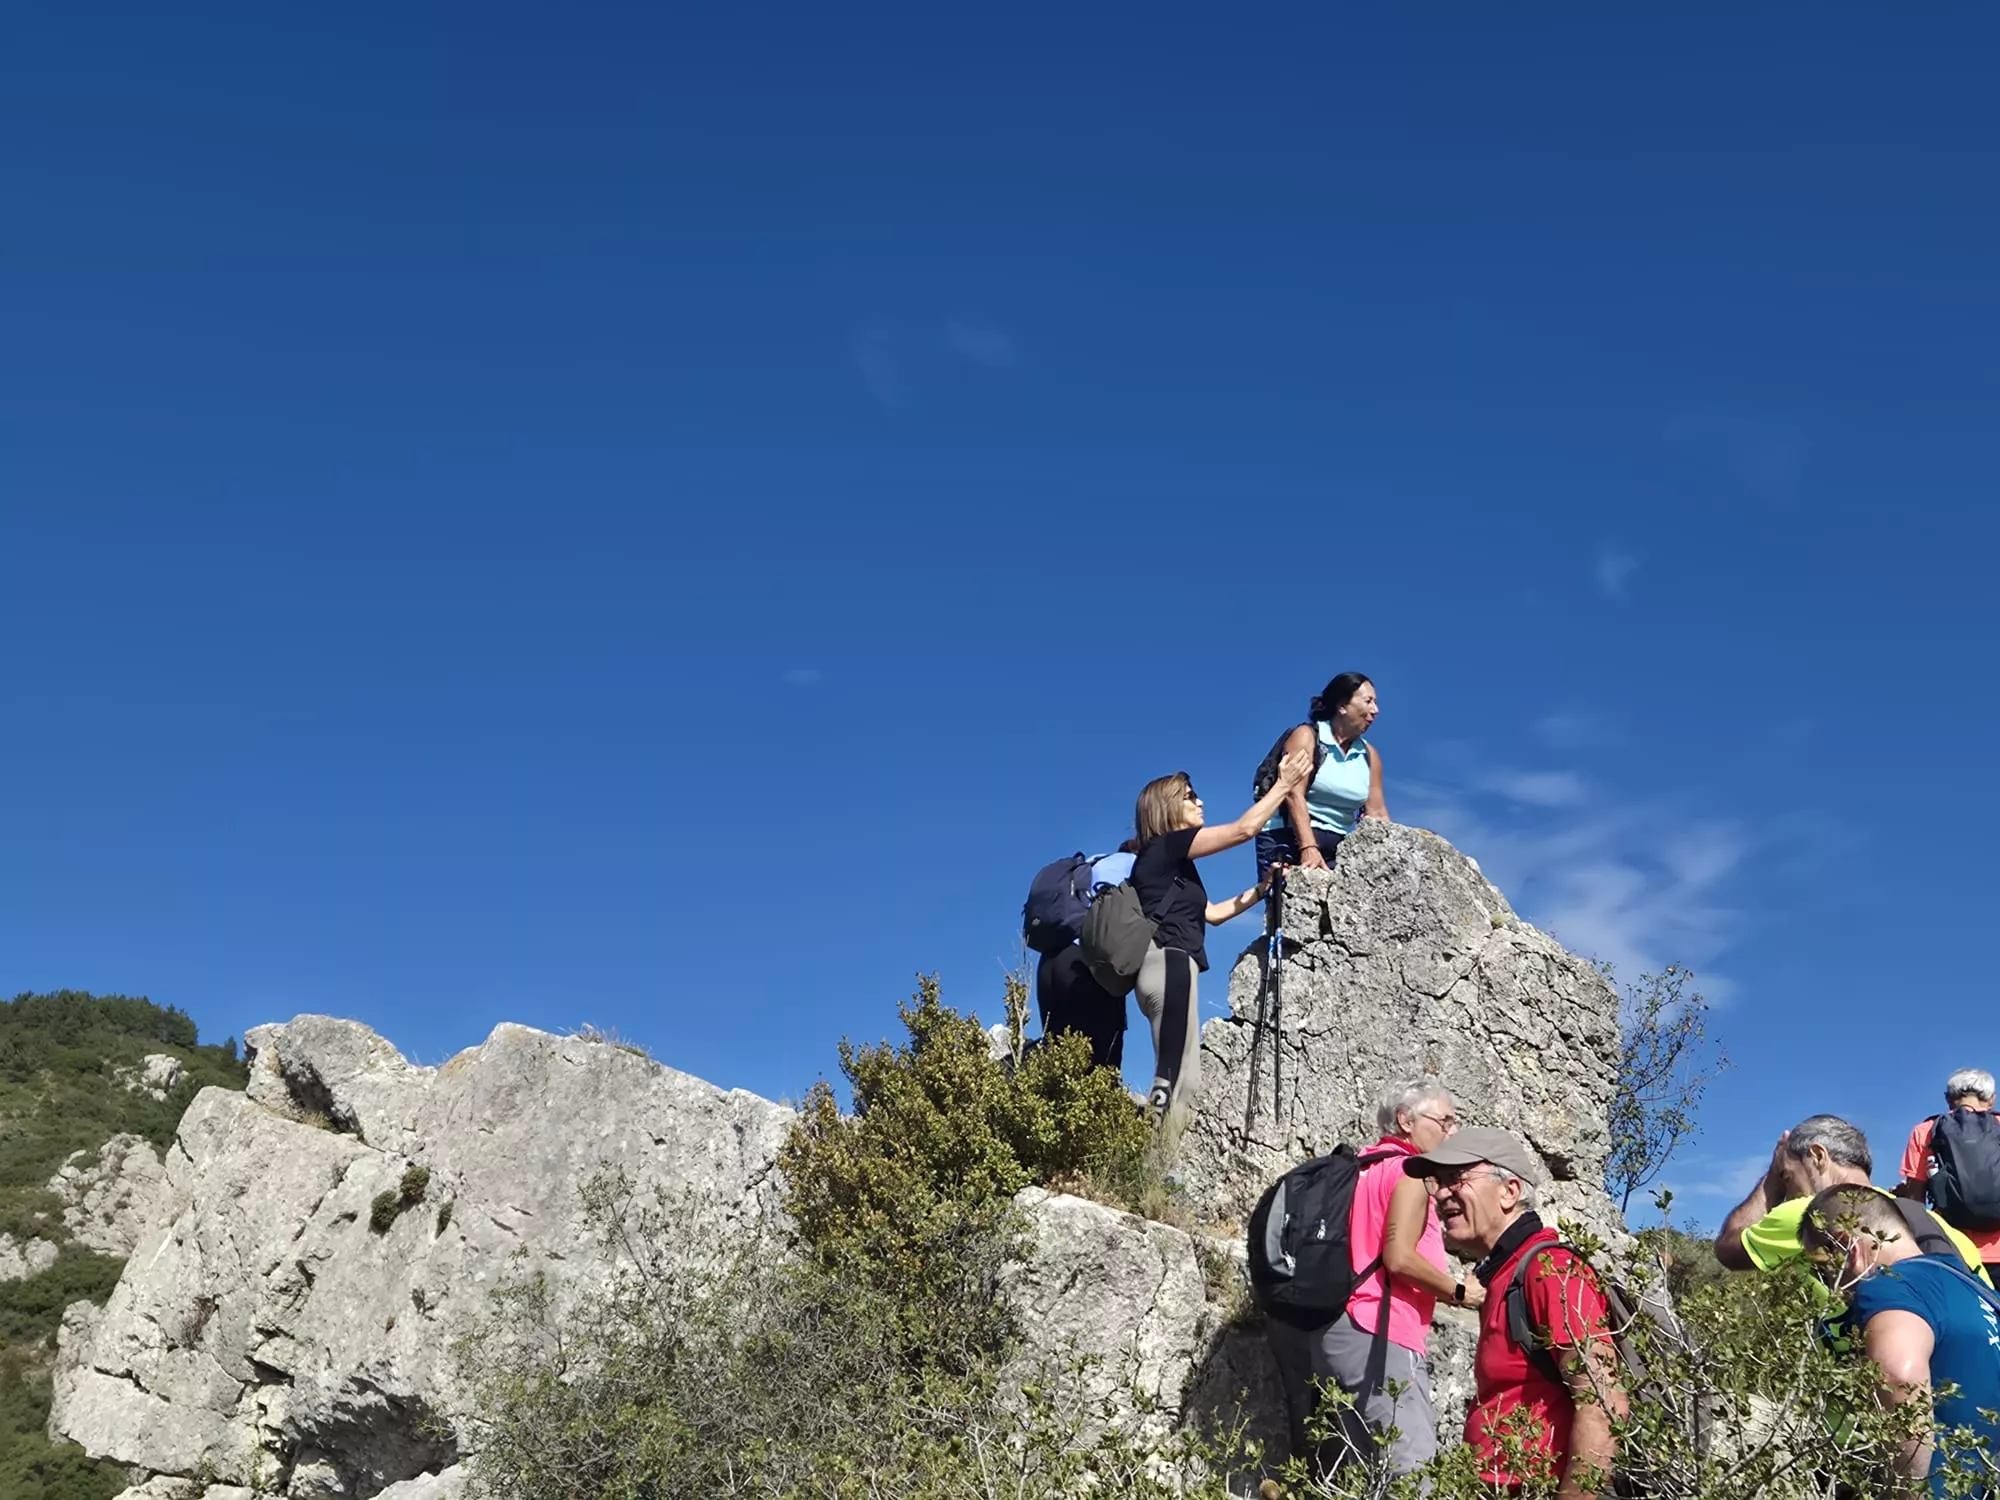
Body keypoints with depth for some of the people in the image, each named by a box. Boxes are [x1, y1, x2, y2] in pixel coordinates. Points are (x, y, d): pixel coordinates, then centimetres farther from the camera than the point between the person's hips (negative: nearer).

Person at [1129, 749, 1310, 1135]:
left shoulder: (1173, 863, 26)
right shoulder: (1166, 846, -1)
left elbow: (1213, 912, 29)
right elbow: (1244, 829, -3)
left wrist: (1262, 887, 26)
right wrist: (1284, 784, 7)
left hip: (1172, 966, 10)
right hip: (1168, 964, -10)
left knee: (1184, 1077, 3)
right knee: (1177, 1079, -17)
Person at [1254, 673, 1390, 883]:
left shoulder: (1369, 755, 16)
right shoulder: (1306, 737, -1)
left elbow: (1376, 813, 14)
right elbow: (1294, 794, -14)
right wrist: (1308, 848, -27)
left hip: (1339, 848, 5)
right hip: (1289, 840, -5)